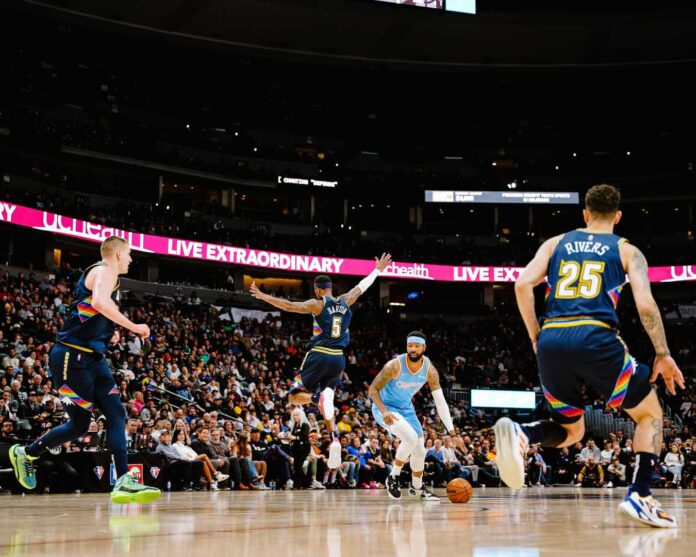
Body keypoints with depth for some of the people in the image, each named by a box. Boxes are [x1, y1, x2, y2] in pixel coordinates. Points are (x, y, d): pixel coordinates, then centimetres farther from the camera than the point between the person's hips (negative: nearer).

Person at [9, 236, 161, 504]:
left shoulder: (104, 274, 21)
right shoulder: (104, 271, -8)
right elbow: (99, 302, -31)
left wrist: (109, 333, 18)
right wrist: (133, 327, -24)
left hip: (93, 357, 10)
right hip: (73, 356, -10)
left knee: (116, 414, -2)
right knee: (80, 424, -3)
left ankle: (123, 482, -3)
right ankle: (25, 453, 14)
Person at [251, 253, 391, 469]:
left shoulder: (317, 305, -5)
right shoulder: (345, 302, 10)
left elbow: (289, 305, -14)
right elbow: (361, 287, 25)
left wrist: (263, 296, -10)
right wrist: (377, 270, 40)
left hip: (319, 356, -5)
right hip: (338, 359, 5)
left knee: (294, 396, 6)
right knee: (325, 402, 17)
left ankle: (318, 397, -27)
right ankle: (334, 440, -4)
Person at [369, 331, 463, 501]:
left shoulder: (429, 370, -16)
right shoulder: (394, 365, -29)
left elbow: (440, 402, -14)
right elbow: (373, 389, -22)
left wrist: (452, 434, -18)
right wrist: (384, 411, -41)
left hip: (406, 408, 6)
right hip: (385, 407, -6)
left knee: (420, 450, 8)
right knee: (411, 438, -28)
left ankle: (417, 487, 34)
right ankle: (393, 477, -7)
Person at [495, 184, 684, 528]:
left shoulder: (556, 243, 21)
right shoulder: (627, 251, 14)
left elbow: (522, 285, 7)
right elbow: (645, 305, 0)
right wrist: (663, 354, 8)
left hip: (551, 342, 3)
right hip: (595, 339, -3)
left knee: (571, 431, 21)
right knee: (650, 414, 19)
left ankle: (519, 435, -12)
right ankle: (640, 496, 2)